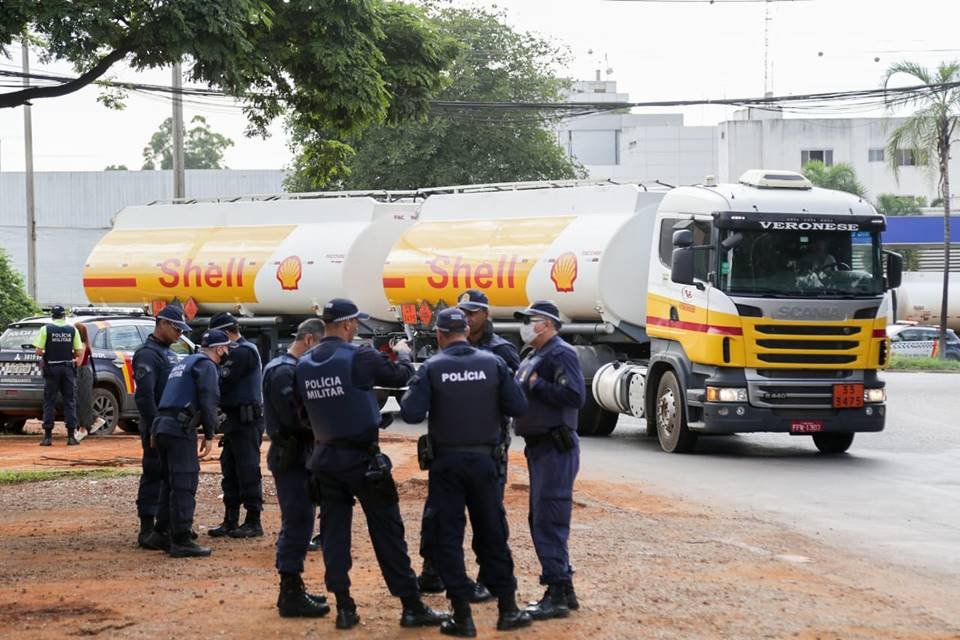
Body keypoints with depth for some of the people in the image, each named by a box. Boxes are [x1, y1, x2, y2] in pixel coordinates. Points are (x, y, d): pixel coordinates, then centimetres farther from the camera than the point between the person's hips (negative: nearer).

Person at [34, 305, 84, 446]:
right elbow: (79, 352, -3)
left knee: (49, 402, 4)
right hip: (68, 369, 1)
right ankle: (71, 436, 3)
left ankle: (48, 436, 1)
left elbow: (38, 351, -10)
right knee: (70, 402, 6)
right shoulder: (72, 330, 1)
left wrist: (45, 356, 11)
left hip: (51, 369, -1)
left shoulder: (46, 329, -4)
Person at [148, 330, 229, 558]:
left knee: (171, 482, 18)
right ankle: (182, 541, -10)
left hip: (162, 425, 9)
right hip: (181, 428, -9)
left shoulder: (184, 363, 26)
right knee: (185, 484, -8)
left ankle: (161, 534, 21)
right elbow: (208, 402, -11)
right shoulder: (206, 365, -3)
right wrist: (209, 435, -7)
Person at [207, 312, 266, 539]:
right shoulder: (242, 350, 19)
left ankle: (253, 522, -3)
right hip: (237, 419, 10)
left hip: (246, 420, -10)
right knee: (230, 471, 12)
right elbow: (227, 383, 17)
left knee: (248, 471, -6)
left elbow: (223, 384, -18)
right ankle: (231, 521, 16)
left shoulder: (242, 352, -14)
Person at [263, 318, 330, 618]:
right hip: (291, 456, -11)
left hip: (299, 455, 11)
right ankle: (291, 595, -6)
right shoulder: (284, 371, -16)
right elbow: (295, 416, -23)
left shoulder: (294, 368, 17)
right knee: (297, 525, -9)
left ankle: (292, 590, 24)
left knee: (298, 524, 16)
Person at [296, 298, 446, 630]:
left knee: (333, 531, 9)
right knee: (387, 531, 1)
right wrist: (402, 353, 17)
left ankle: (344, 608, 8)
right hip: (361, 458, -5)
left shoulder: (304, 364, 2)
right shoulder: (359, 357, -15)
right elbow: (403, 376, -4)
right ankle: (411, 607, 4)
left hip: (325, 458, 5)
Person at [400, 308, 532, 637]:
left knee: (448, 536, 4)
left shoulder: (431, 368, -8)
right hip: (484, 460, 2)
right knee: (492, 534, 13)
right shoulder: (493, 363, -3)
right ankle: (508, 608, 16)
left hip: (446, 462, -2)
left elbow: (412, 413, -15)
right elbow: (518, 407, -6)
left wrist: (409, 395, 6)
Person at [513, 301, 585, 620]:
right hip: (539, 447, 11)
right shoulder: (533, 357, 17)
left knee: (549, 521, -11)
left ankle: (557, 596, -9)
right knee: (540, 520, 15)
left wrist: (536, 384, -20)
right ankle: (564, 591, 23)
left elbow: (575, 396, -25)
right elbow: (523, 397, 21)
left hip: (556, 448, -11)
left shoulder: (561, 354, -13)